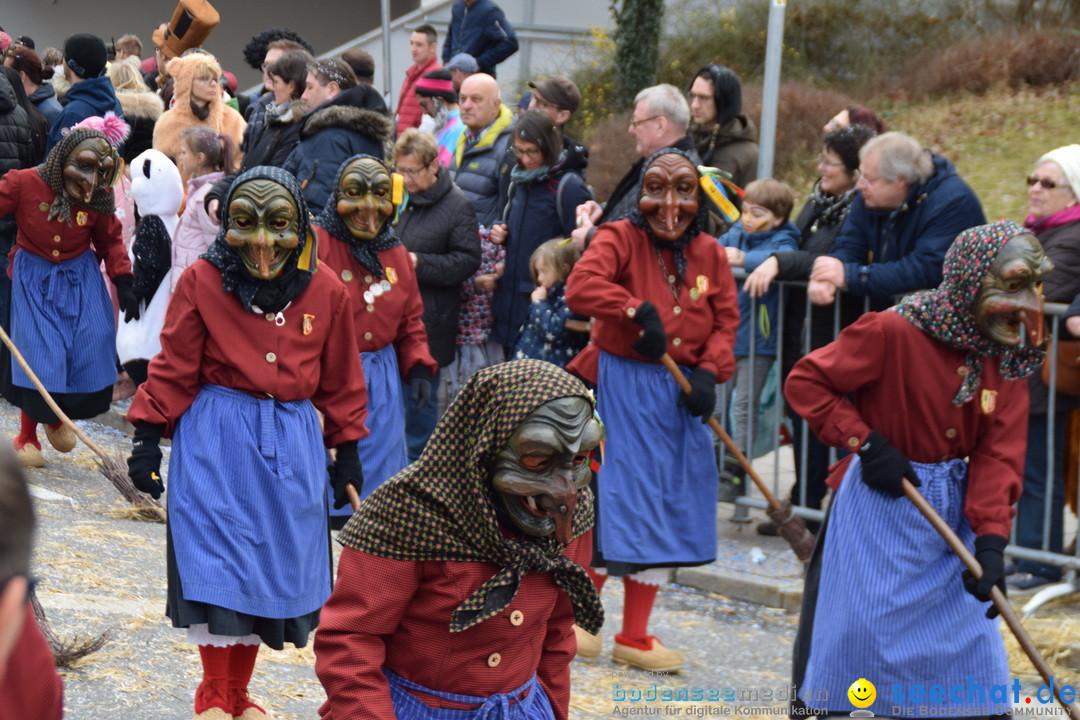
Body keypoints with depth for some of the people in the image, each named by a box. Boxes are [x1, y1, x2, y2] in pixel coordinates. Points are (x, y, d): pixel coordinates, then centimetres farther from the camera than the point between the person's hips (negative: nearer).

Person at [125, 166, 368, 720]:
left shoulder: (327, 292, 0)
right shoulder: (201, 282, -7)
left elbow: (340, 383, 8)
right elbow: (173, 370, -3)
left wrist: (347, 451, 11)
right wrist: (147, 438, -6)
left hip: (291, 445, 3)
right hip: (215, 441, -3)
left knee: (275, 562, 8)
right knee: (216, 563, -2)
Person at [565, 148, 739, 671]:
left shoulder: (710, 255, 6)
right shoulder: (620, 238, -10)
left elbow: (726, 323, 5)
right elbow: (581, 287, -27)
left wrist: (709, 372, -12)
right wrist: (639, 308, -34)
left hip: (679, 397, 6)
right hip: (619, 389, -5)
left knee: (664, 511, 10)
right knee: (610, 503, -2)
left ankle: (634, 636, 23)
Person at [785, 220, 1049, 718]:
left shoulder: (1007, 356, -1)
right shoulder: (893, 332, -18)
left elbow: (999, 453, -5)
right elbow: (805, 382, -12)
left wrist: (990, 540, -16)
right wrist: (864, 443, -19)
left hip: (951, 509, 5)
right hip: (880, 503, -5)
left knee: (971, 639, 9)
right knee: (852, 627, 1)